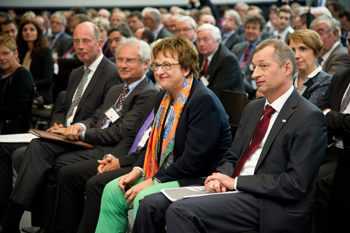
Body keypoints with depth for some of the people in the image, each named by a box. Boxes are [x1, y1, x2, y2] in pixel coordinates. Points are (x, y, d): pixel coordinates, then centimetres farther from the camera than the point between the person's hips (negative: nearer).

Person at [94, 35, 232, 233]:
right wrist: (137, 171, 0)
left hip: (201, 179, -9)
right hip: (163, 174, 9)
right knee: (113, 190, 0)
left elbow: (194, 160, -24)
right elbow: (154, 141, 19)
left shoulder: (204, 101, -20)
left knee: (145, 198, -28)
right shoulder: (165, 97, 9)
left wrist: (153, 181, -20)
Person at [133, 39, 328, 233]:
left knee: (181, 211, -27)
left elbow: (296, 184, -17)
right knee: (152, 204, -6)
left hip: (268, 206, -8)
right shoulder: (253, 108, 18)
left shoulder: (310, 118, -10)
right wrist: (220, 177, -3)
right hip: (235, 189, 8)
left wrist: (235, 182, -15)